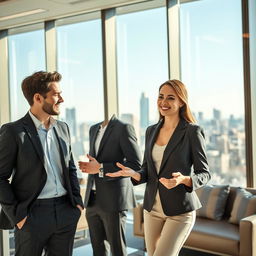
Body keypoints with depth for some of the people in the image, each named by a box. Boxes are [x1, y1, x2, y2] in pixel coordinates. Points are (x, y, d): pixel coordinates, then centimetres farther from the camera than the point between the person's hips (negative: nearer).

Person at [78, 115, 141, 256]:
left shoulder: (124, 128, -9)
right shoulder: (93, 129, 14)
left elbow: (136, 165, -15)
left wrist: (101, 168, -17)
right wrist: (88, 167, 6)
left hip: (113, 201, -7)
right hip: (92, 201, 7)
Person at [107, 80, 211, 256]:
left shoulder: (192, 131, -8)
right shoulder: (151, 131, 8)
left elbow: (204, 173, -6)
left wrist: (183, 179, -27)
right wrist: (133, 174, -9)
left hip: (180, 210, -6)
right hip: (153, 208, 6)